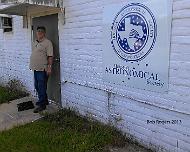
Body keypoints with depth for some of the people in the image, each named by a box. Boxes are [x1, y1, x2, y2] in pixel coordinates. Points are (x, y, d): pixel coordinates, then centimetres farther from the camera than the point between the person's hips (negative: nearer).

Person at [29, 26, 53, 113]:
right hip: (36, 68, 9)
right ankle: (44, 100, 32)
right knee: (37, 86, 17)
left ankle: (42, 104, 6)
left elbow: (50, 56, -16)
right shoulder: (34, 42, 16)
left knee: (42, 87, -4)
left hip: (43, 69, -9)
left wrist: (49, 67, -21)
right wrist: (32, 65, 20)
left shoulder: (47, 43, -10)